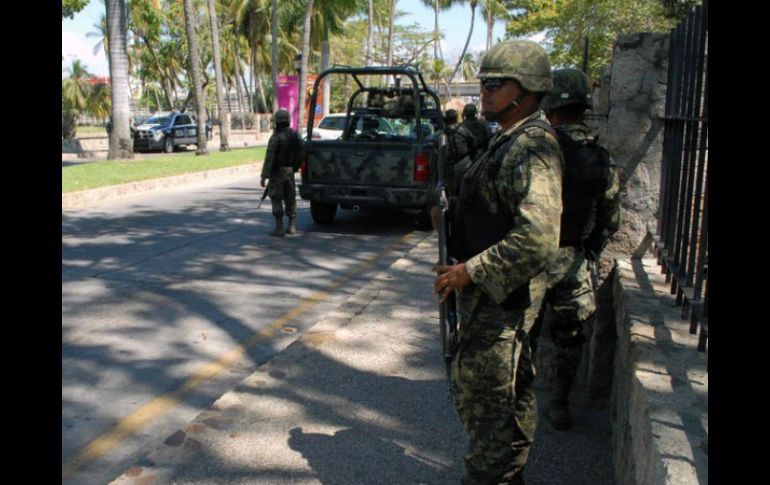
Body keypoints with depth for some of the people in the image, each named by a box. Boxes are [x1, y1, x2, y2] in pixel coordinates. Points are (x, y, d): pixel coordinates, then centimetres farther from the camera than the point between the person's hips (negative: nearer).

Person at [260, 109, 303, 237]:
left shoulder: (276, 137, -15)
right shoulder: (295, 135, 5)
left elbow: (269, 157, -18)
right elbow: (300, 154, 9)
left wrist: (264, 176, -17)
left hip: (277, 171, -6)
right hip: (290, 171, 6)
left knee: (276, 199, -1)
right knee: (290, 198, 13)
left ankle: (279, 228, -3)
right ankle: (292, 226, 16)